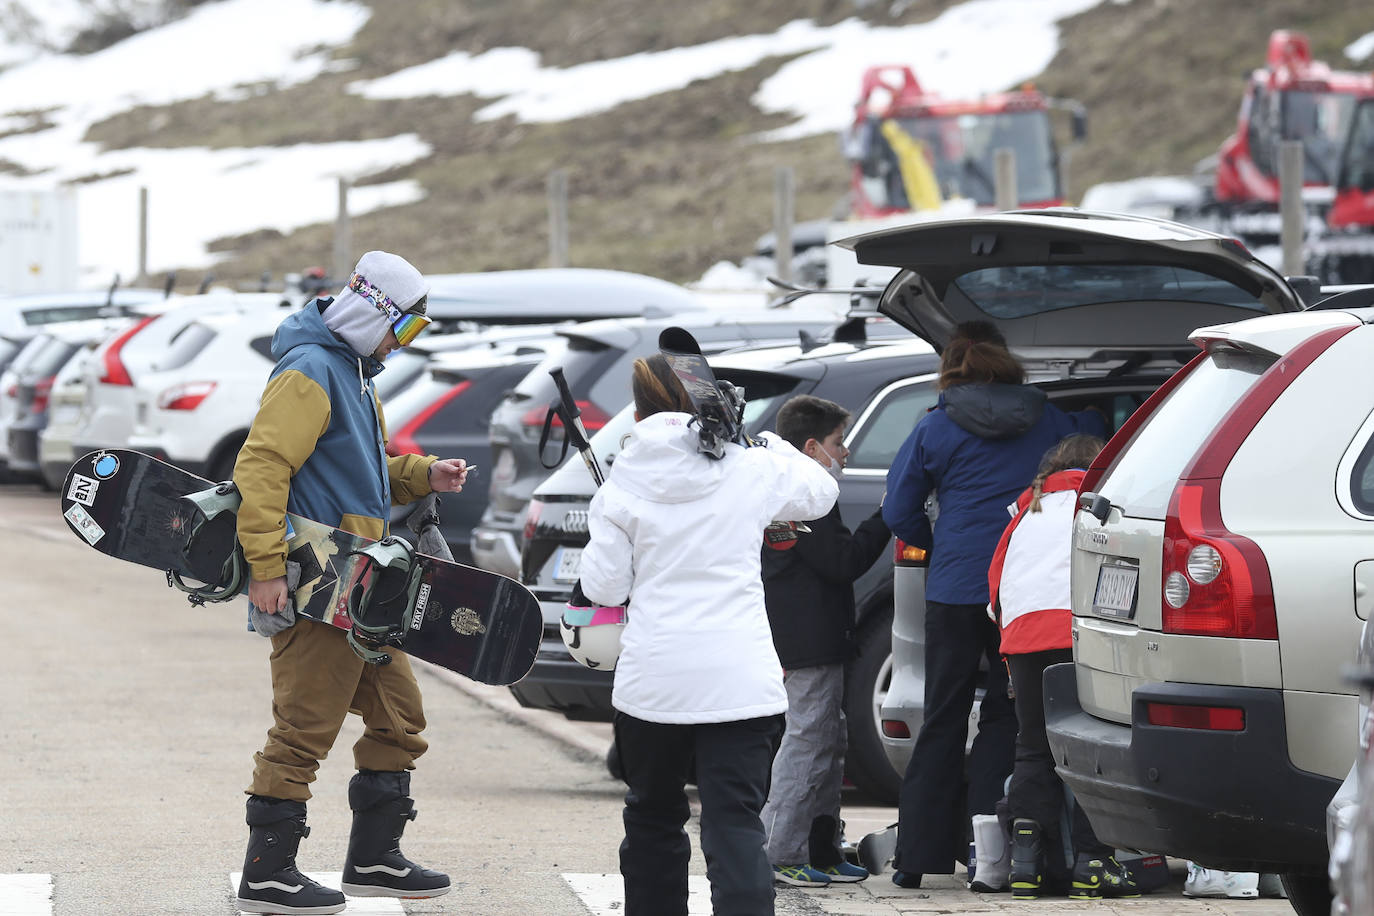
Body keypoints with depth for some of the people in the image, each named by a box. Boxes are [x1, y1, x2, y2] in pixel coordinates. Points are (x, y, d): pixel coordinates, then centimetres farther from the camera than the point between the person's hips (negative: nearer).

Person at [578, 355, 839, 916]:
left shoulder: (623, 482, -1)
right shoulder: (751, 468, 1)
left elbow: (605, 587, 1)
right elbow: (821, 491, 21)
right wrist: (772, 443, 32)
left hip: (653, 680, 0)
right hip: (741, 680, 0)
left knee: (652, 818, 18)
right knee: (736, 827, -5)